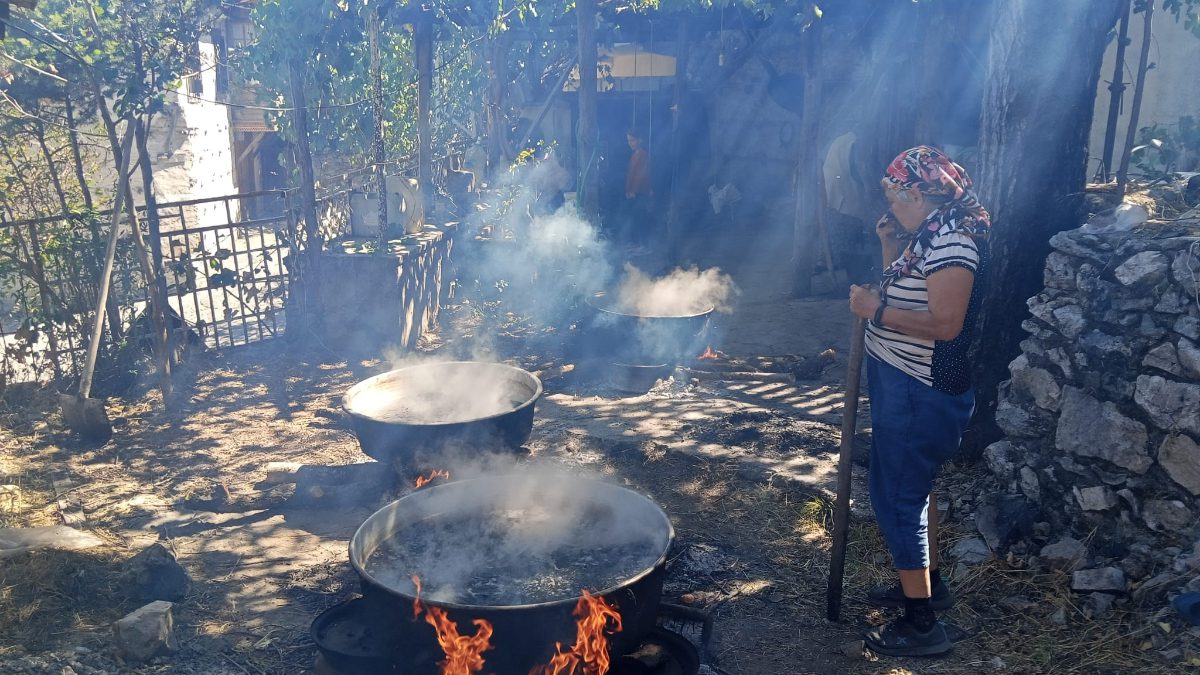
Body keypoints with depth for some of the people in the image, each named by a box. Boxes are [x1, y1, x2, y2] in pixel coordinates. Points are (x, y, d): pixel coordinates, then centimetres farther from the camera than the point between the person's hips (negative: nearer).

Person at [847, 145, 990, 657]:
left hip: (920, 395, -11)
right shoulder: (927, 235, 9)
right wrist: (890, 250, 6)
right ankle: (928, 584, 39)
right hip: (903, 385, 11)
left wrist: (877, 310, -22)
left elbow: (946, 324, -28)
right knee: (913, 488, 22)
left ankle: (921, 625, 7)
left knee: (898, 498, -4)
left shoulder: (951, 243, -22)